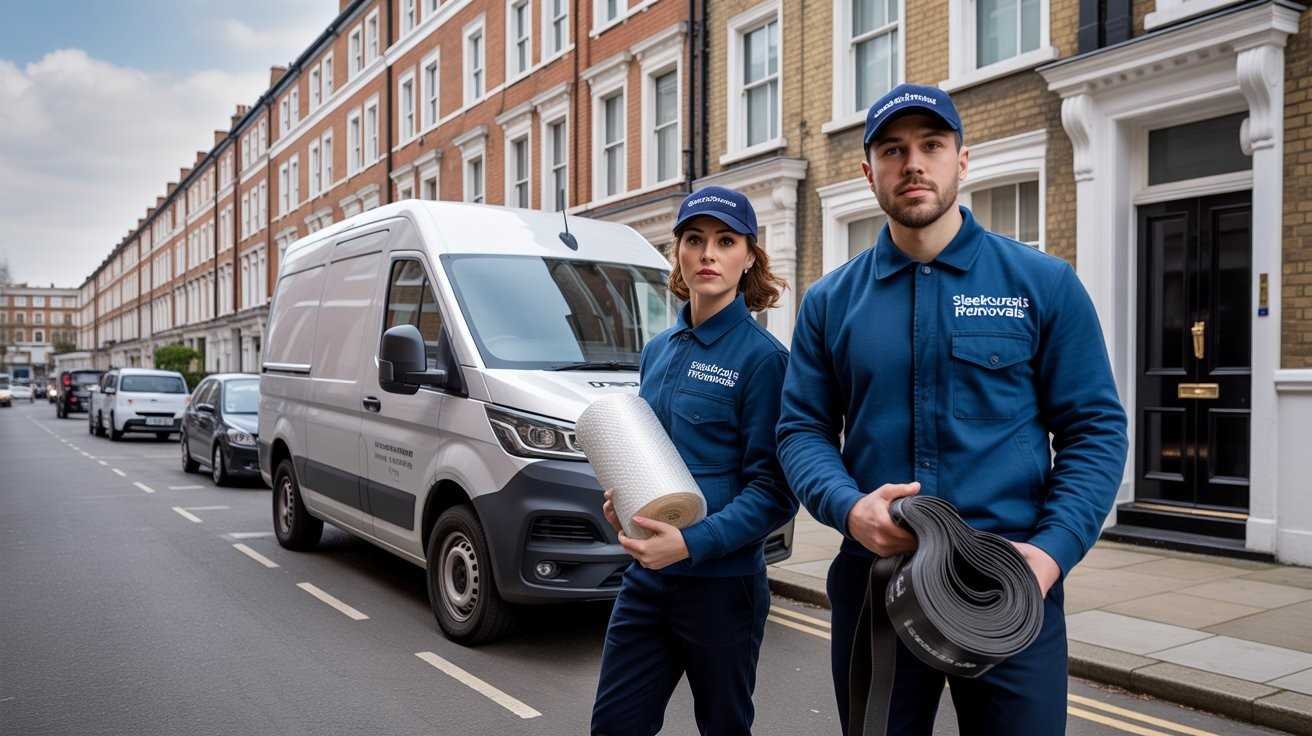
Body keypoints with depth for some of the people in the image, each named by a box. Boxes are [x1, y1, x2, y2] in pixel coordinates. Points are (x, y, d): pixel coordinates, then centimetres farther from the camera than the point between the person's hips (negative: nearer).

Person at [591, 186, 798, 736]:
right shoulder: (658, 351, 9)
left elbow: (773, 490, -15)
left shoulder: (761, 356, -11)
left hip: (722, 582, -6)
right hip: (646, 574, 6)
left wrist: (691, 543, -26)